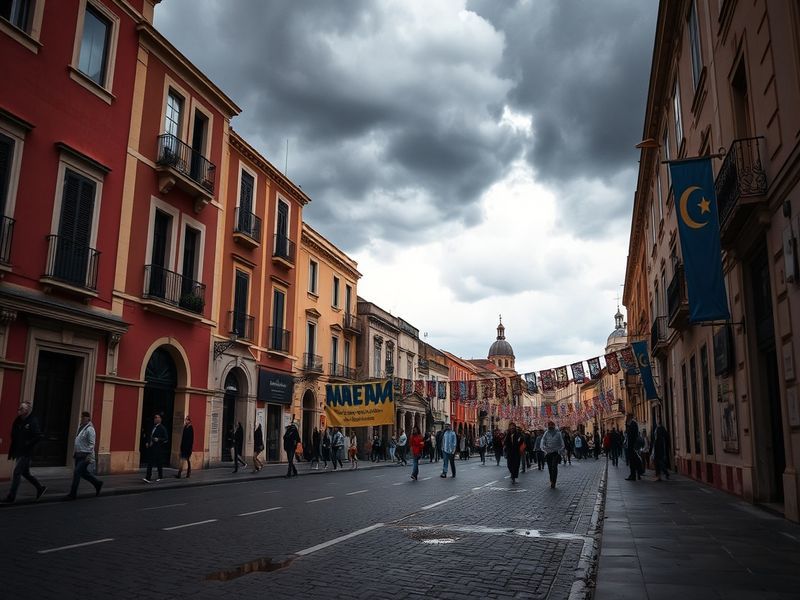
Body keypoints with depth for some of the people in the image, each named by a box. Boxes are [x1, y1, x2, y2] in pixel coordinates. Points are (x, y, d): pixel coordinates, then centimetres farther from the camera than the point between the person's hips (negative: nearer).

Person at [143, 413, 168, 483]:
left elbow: (166, 439, -8)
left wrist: (158, 439, -21)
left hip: (158, 448, -5)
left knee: (159, 463, 5)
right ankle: (148, 478, -2)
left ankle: (160, 477, 20)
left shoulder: (162, 428, -6)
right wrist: (147, 442, 9)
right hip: (150, 447, 5)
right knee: (150, 463, -1)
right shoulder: (152, 427, 13)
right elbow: (148, 436, 25)